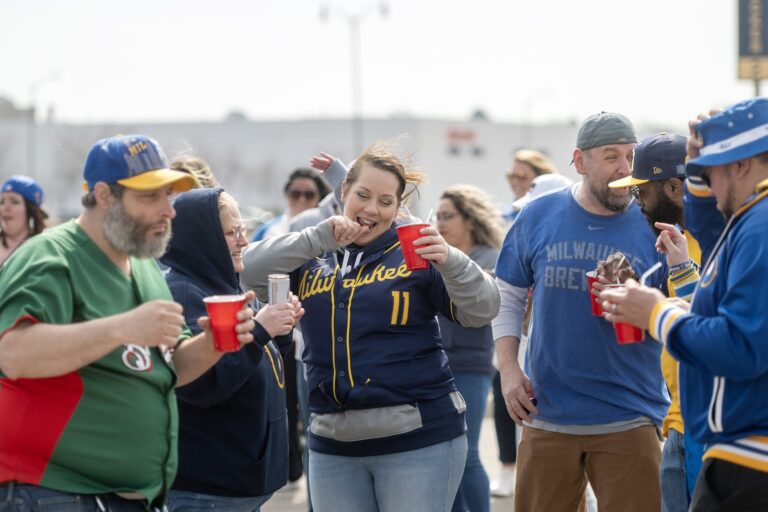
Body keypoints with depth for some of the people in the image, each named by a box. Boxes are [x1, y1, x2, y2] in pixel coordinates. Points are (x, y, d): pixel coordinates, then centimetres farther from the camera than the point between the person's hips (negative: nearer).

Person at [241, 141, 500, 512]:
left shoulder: (412, 253, 1)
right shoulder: (312, 259, 10)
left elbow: (482, 311, -7)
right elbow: (246, 272, -4)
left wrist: (449, 260, -26)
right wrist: (319, 239, -13)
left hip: (419, 439, -3)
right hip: (333, 443, 3)